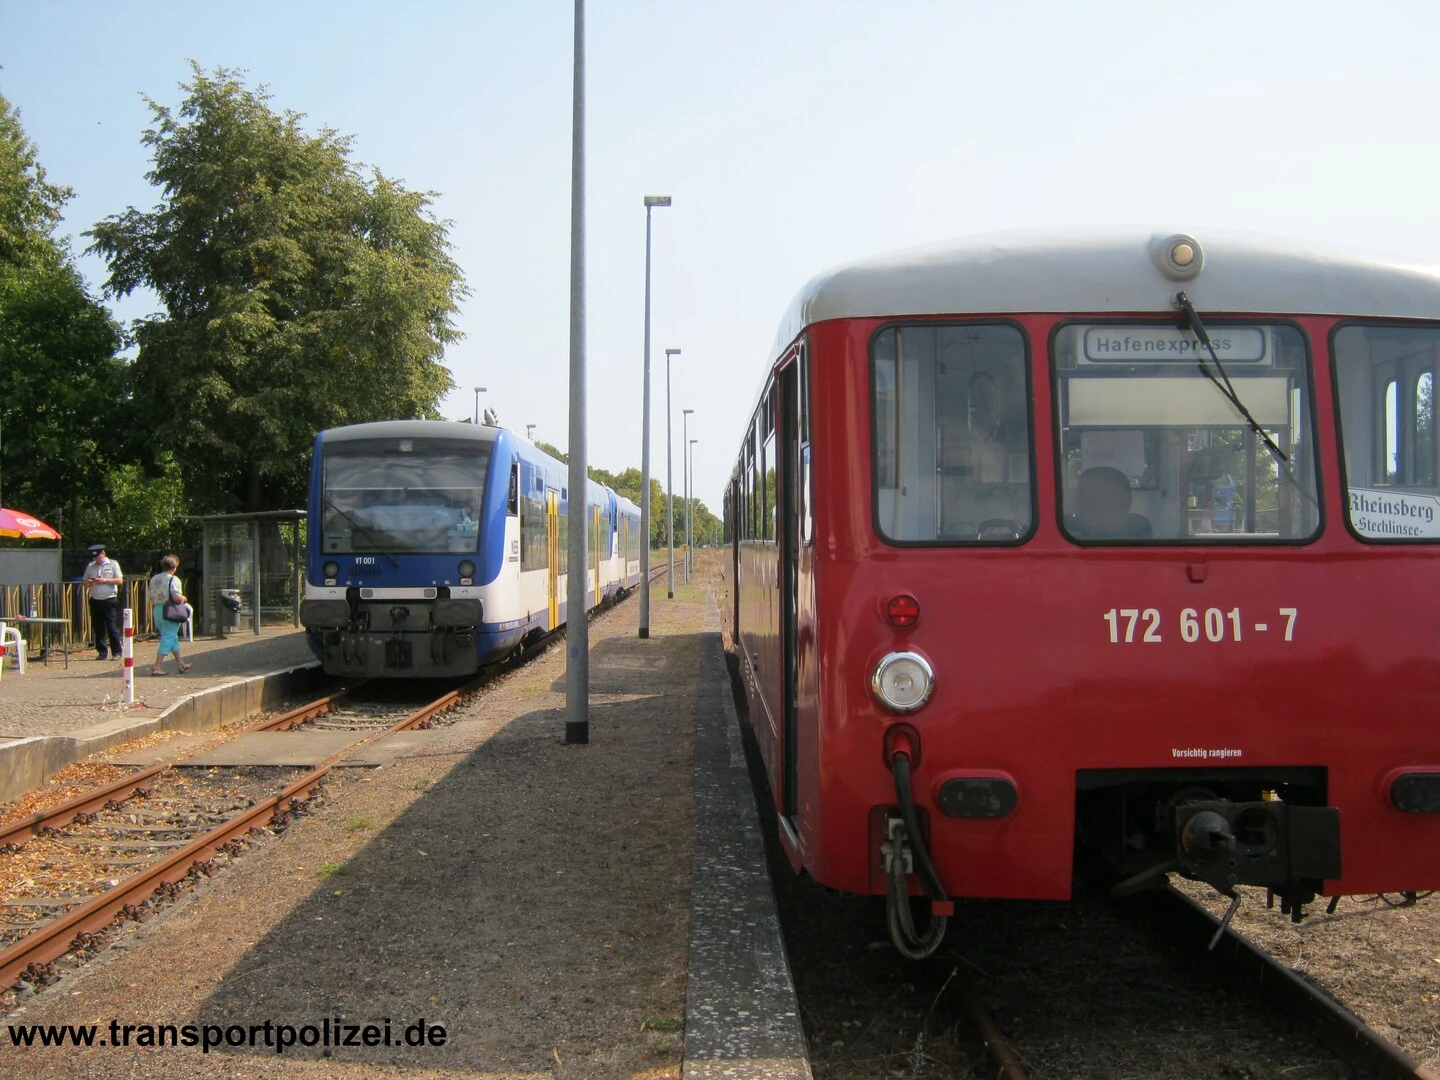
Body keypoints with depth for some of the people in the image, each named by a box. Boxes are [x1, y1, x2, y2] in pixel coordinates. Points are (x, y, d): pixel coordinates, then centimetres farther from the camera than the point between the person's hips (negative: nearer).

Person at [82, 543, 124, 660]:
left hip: (109, 601, -4)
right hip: (95, 601, 4)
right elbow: (84, 582, 17)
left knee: (112, 628, -5)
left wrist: (104, 580, -15)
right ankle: (102, 652, 13)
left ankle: (116, 653, 2)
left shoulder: (113, 564, 2)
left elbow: (120, 581, -5)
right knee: (98, 628, 5)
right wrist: (88, 582, -6)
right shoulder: (90, 566, 14)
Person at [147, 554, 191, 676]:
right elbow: (176, 597, -24)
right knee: (168, 639, -3)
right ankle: (157, 667, -8)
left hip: (157, 611, 8)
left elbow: (150, 598, 12)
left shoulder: (154, 579, 9)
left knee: (173, 638, 19)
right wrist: (183, 598, -4)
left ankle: (181, 664, 28)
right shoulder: (173, 579, -13)